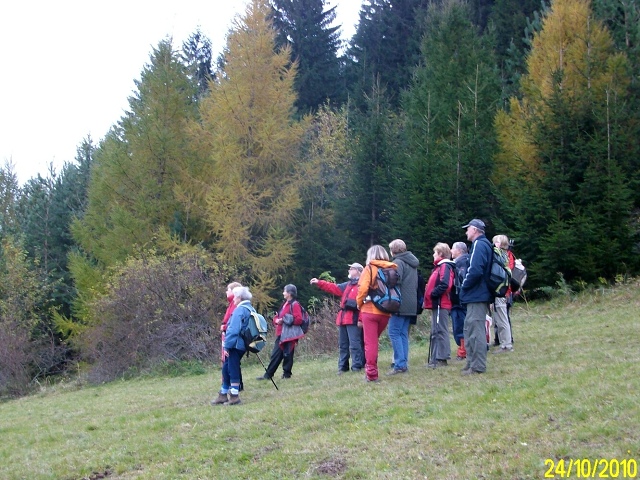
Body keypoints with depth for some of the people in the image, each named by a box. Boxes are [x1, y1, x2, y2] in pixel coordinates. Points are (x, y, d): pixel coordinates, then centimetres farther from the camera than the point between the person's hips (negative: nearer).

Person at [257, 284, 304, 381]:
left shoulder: (295, 305, -9)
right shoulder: (285, 304, 19)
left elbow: (299, 319, -19)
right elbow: (276, 317, 24)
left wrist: (285, 320, -17)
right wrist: (277, 320, 1)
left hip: (289, 334, -9)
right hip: (281, 334, 9)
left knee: (287, 354, -1)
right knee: (275, 354, 8)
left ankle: (286, 374, 11)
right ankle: (268, 374, 10)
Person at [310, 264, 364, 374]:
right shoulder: (348, 285, 21)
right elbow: (334, 288, 26)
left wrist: (361, 319, -23)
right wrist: (319, 283, 19)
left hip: (354, 320, -9)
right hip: (343, 319, 9)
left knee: (354, 344, -9)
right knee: (342, 345, 13)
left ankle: (357, 367, -5)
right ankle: (342, 367, 19)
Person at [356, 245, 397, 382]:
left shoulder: (369, 269, -5)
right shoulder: (392, 269, 6)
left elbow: (363, 288, -15)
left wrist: (359, 303, 0)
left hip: (370, 310, -4)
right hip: (385, 312, 4)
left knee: (370, 343, 1)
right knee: (374, 340, 21)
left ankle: (372, 373, -1)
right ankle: (371, 369, 21)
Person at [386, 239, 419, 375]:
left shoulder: (398, 262, -10)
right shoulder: (412, 263, 19)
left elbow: (396, 281, -21)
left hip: (400, 303, -9)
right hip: (411, 304, 9)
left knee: (394, 332, -8)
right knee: (403, 333, 11)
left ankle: (400, 364, -13)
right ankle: (403, 363, 10)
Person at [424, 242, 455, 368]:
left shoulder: (445, 267, -12)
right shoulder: (439, 267, 20)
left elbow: (445, 284, -26)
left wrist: (433, 293, -18)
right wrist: (430, 294, 9)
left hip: (440, 304, -11)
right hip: (436, 304, 11)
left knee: (440, 331, -8)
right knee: (435, 332, 13)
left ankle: (441, 359, -6)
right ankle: (435, 358, 18)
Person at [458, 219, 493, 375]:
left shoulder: (479, 245, -14)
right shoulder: (485, 245, 18)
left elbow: (475, 270, -25)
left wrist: (464, 286, -12)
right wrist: (466, 288, 15)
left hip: (476, 297, -11)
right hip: (479, 296, 11)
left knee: (476, 330, -8)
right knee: (470, 329, 16)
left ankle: (478, 366, -5)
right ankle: (473, 363, 21)